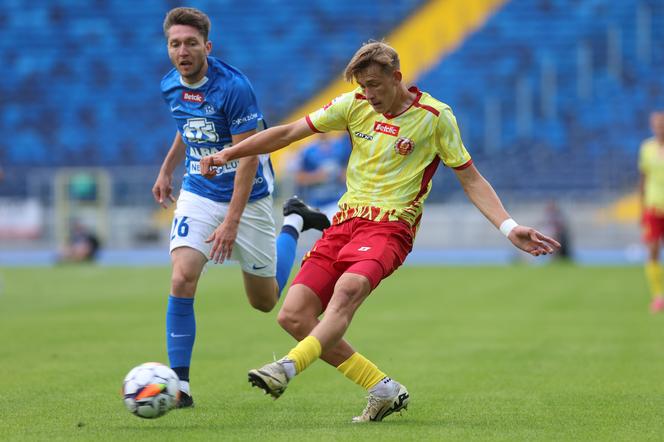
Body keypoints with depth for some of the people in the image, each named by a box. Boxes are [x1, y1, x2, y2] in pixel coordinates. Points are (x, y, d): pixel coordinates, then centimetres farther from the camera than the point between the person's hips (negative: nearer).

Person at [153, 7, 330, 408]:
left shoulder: (234, 86, -23)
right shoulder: (171, 87, -3)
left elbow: (248, 156, -22)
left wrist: (231, 222, -26)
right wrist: (167, 170, 28)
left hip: (247, 198, -4)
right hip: (199, 195, 4)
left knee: (265, 301, 11)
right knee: (182, 279, -20)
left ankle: (295, 223, 38)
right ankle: (180, 385, -13)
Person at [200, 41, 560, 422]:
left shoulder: (435, 116, -1)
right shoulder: (355, 105, 8)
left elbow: (471, 179, 4)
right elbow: (289, 132, 13)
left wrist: (510, 228, -8)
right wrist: (228, 154, 7)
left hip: (389, 226, -5)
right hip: (346, 220, 6)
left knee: (347, 290, -36)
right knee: (294, 315, -9)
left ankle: (288, 368, -53)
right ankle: (384, 390, -3)